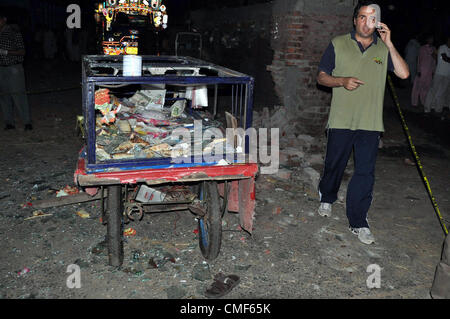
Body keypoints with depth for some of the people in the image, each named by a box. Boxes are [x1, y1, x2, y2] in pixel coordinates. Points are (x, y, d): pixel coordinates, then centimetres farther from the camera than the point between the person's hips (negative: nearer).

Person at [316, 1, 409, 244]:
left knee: (365, 172, 0)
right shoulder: (338, 44, 3)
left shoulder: (384, 48, 6)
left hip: (370, 123, 1)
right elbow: (321, 77, 4)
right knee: (334, 165, 12)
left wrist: (389, 43, -11)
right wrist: (342, 81, -15)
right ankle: (327, 198, 40)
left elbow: (403, 74, -7)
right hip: (341, 119, -1)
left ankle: (358, 222, 11)